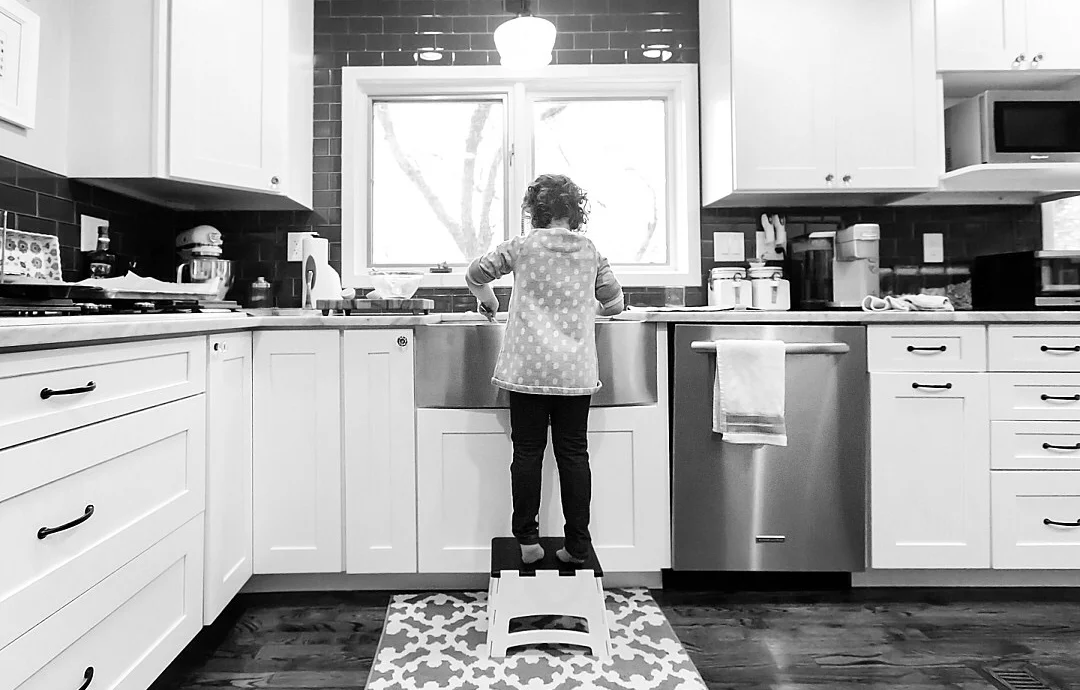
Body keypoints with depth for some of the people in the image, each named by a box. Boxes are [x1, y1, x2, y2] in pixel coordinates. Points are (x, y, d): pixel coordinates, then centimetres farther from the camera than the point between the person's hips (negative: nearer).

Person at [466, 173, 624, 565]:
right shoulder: (590, 250, 6)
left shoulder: (524, 245, -1)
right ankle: (578, 545, 12)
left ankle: (527, 540, 11)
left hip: (529, 367, -2)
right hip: (576, 370, 2)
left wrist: (489, 302, 23)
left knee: (528, 452, 7)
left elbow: (475, 275, 4)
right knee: (574, 453, 7)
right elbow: (614, 304, 13)